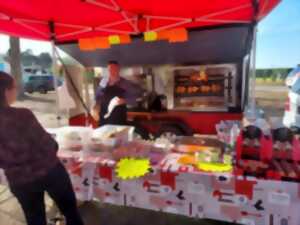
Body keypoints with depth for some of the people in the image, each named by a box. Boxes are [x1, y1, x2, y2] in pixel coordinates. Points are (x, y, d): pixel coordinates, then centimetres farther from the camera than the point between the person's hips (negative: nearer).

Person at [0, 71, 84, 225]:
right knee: (70, 210, 19)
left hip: (19, 181, 5)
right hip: (48, 172, -5)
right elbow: (47, 144, -15)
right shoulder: (22, 116, -23)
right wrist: (53, 148, 7)